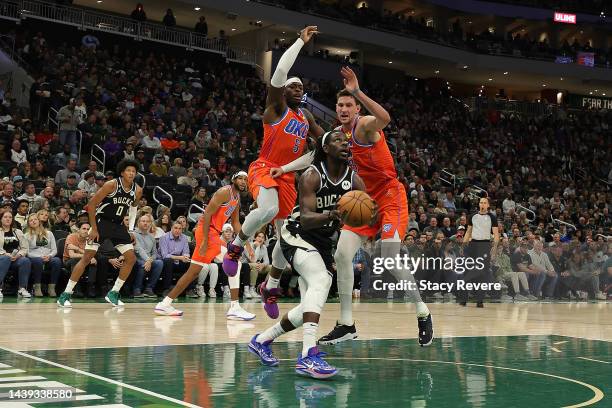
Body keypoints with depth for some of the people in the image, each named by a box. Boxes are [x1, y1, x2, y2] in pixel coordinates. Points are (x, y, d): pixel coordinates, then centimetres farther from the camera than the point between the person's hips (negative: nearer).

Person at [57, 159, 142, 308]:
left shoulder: (137, 191, -3)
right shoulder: (112, 185, -18)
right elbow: (91, 204, -15)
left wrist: (131, 229, 9)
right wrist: (94, 229, -16)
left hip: (118, 225, 6)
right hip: (101, 222, -5)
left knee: (131, 259, -3)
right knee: (87, 258, -10)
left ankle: (113, 293, 8)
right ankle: (66, 294, -5)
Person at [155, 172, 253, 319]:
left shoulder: (237, 197, 17)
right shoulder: (225, 192, -12)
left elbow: (235, 222, 23)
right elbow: (207, 214, -18)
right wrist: (204, 241, -22)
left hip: (214, 233, 10)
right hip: (207, 231, -10)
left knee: (194, 272, 11)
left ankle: (165, 304, 16)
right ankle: (234, 308, -14)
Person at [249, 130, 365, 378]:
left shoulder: (353, 179, -5)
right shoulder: (312, 176, -20)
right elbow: (305, 219, -30)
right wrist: (331, 215, -50)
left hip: (323, 242, 7)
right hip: (297, 235, -7)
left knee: (311, 306, 7)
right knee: (321, 281, -33)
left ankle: (262, 340, 28)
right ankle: (308, 356, -42)